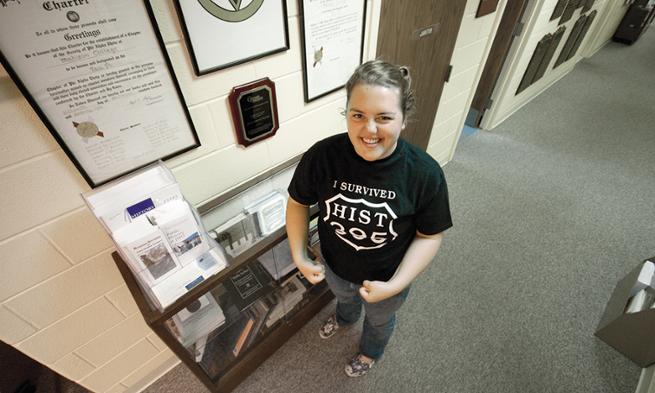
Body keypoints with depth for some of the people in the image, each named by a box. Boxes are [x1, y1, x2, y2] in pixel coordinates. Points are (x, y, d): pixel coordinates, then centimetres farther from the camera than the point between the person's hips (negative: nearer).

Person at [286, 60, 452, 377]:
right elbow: (298, 202, -10)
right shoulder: (322, 155, -27)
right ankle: (345, 318, 76)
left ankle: (370, 352, 70)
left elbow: (430, 235, -17)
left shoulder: (425, 173, -30)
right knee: (343, 297, 37)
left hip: (385, 278, -1)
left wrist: (395, 286, -24)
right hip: (334, 266, 2)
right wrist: (299, 256, -15)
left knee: (379, 319, 32)